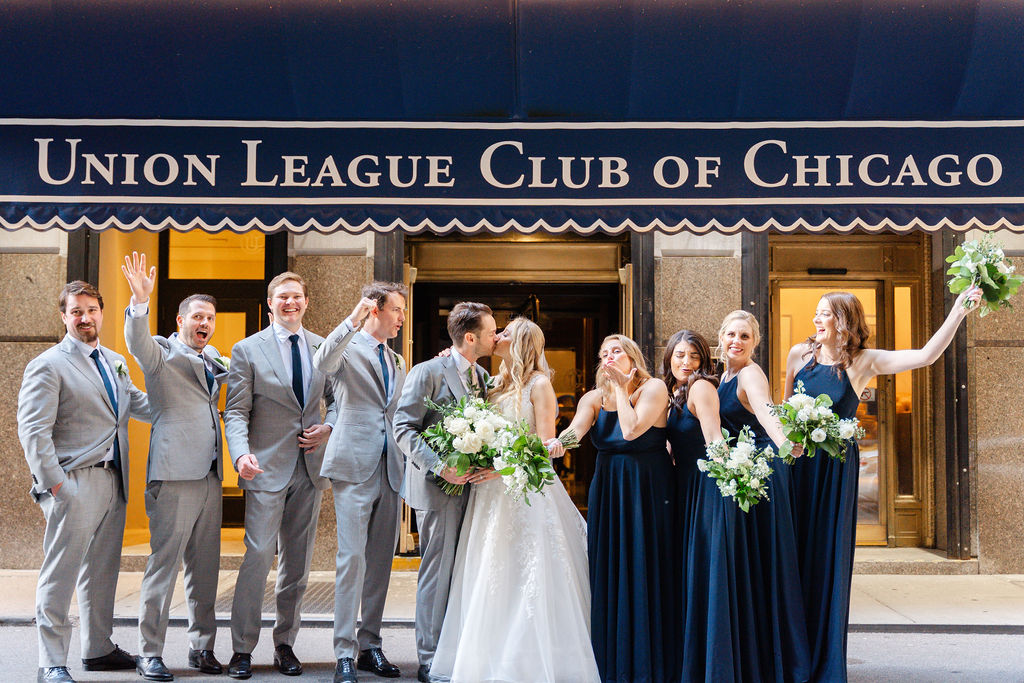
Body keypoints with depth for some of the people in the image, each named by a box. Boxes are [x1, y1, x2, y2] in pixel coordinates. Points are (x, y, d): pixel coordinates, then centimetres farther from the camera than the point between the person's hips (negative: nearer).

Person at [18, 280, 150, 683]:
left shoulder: (116, 363, 17)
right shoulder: (48, 366, -5)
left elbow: (140, 405, 27)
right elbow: (32, 431, -11)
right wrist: (55, 483, -17)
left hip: (113, 481, 7)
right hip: (74, 484, -7)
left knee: (102, 571, 15)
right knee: (60, 574, -3)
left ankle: (98, 649, 26)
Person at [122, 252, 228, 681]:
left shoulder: (210, 357, 20)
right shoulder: (161, 351, 1)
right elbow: (137, 342, -21)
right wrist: (141, 301, -36)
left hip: (209, 474, 7)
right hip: (174, 473, -7)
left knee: (205, 566, 10)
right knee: (164, 562, -5)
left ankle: (202, 647, 19)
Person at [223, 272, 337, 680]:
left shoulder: (324, 348, 10)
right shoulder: (247, 350, 0)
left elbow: (336, 398, 17)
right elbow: (236, 412, -5)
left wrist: (329, 426, -4)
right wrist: (241, 453, -21)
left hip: (310, 468, 4)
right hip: (267, 468, -3)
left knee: (298, 562, 9)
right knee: (259, 555, -9)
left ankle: (285, 644, 21)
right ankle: (242, 649, 4)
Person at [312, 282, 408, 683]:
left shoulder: (397, 362, 21)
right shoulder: (346, 348, 1)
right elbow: (322, 364, -23)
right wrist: (353, 322, -31)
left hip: (390, 469, 6)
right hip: (354, 465, -6)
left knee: (381, 561, 9)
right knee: (352, 558, -9)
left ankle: (370, 646, 18)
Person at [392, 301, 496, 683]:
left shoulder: (482, 376, 13)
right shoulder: (428, 373, -10)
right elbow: (404, 428, -14)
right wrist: (439, 466, -24)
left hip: (471, 485, 7)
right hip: (439, 488, -7)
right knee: (438, 573, -2)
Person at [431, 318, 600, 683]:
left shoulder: (538, 383, -4)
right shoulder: (497, 383, 15)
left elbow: (545, 444, -9)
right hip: (492, 491, 6)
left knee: (527, 577, -4)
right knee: (489, 576, 5)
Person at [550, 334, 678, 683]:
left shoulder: (654, 388, -4)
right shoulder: (594, 398, 7)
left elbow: (632, 430, -20)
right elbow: (575, 429, -13)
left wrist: (621, 385, -11)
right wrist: (556, 444, -34)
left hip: (648, 490, -4)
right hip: (607, 493, 4)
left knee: (646, 571, -1)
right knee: (609, 572, 4)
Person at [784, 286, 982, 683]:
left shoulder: (864, 362, -2)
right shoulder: (800, 354, 4)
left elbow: (926, 355, -10)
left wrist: (959, 312, -17)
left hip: (836, 467, -1)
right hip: (796, 463, 1)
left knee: (828, 556, 2)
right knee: (793, 554, 3)